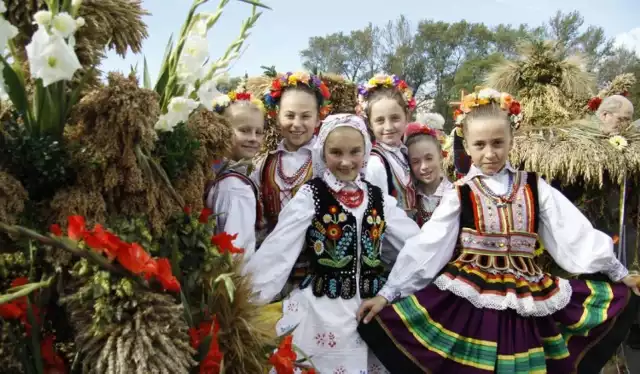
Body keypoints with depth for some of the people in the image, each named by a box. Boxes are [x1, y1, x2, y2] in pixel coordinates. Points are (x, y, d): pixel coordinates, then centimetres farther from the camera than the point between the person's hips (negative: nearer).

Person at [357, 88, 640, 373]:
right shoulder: (460, 195, -3)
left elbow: (575, 232, 9)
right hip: (468, 301, -3)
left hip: (526, 301, 4)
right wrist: (388, 293, -9)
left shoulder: (534, 188, 4)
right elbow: (424, 246, -6)